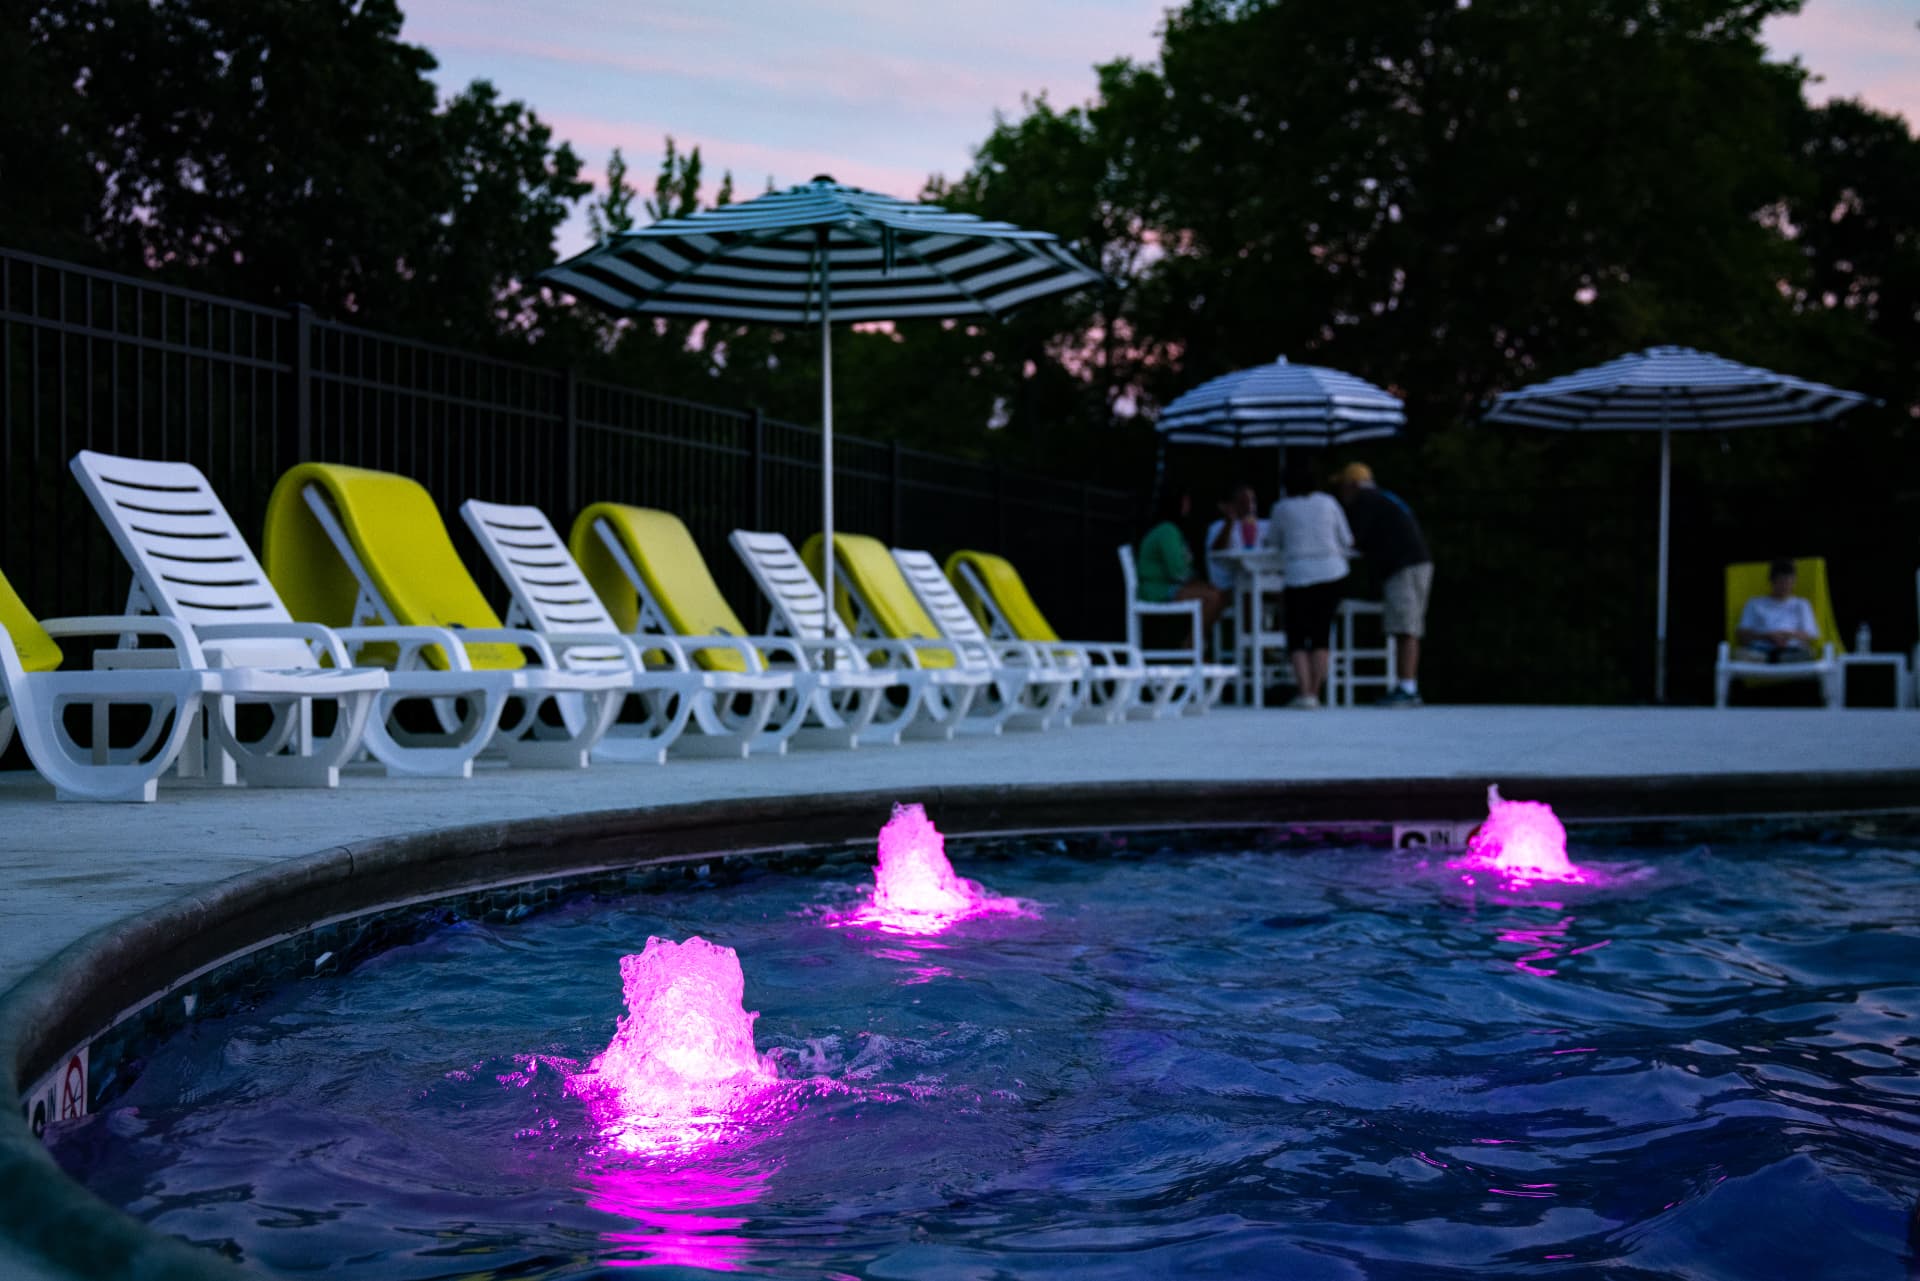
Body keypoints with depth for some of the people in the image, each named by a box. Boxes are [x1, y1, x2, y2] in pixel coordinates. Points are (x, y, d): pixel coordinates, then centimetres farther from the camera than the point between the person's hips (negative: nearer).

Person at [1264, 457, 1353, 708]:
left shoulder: (1281, 508, -1)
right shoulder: (1328, 503, 4)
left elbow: (1273, 542, 14)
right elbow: (1347, 541, 9)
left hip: (1299, 577, -2)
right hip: (1332, 574, 2)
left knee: (1297, 636, 5)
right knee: (1321, 634, 9)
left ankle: (1305, 692, -8)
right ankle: (1316, 692, 7)